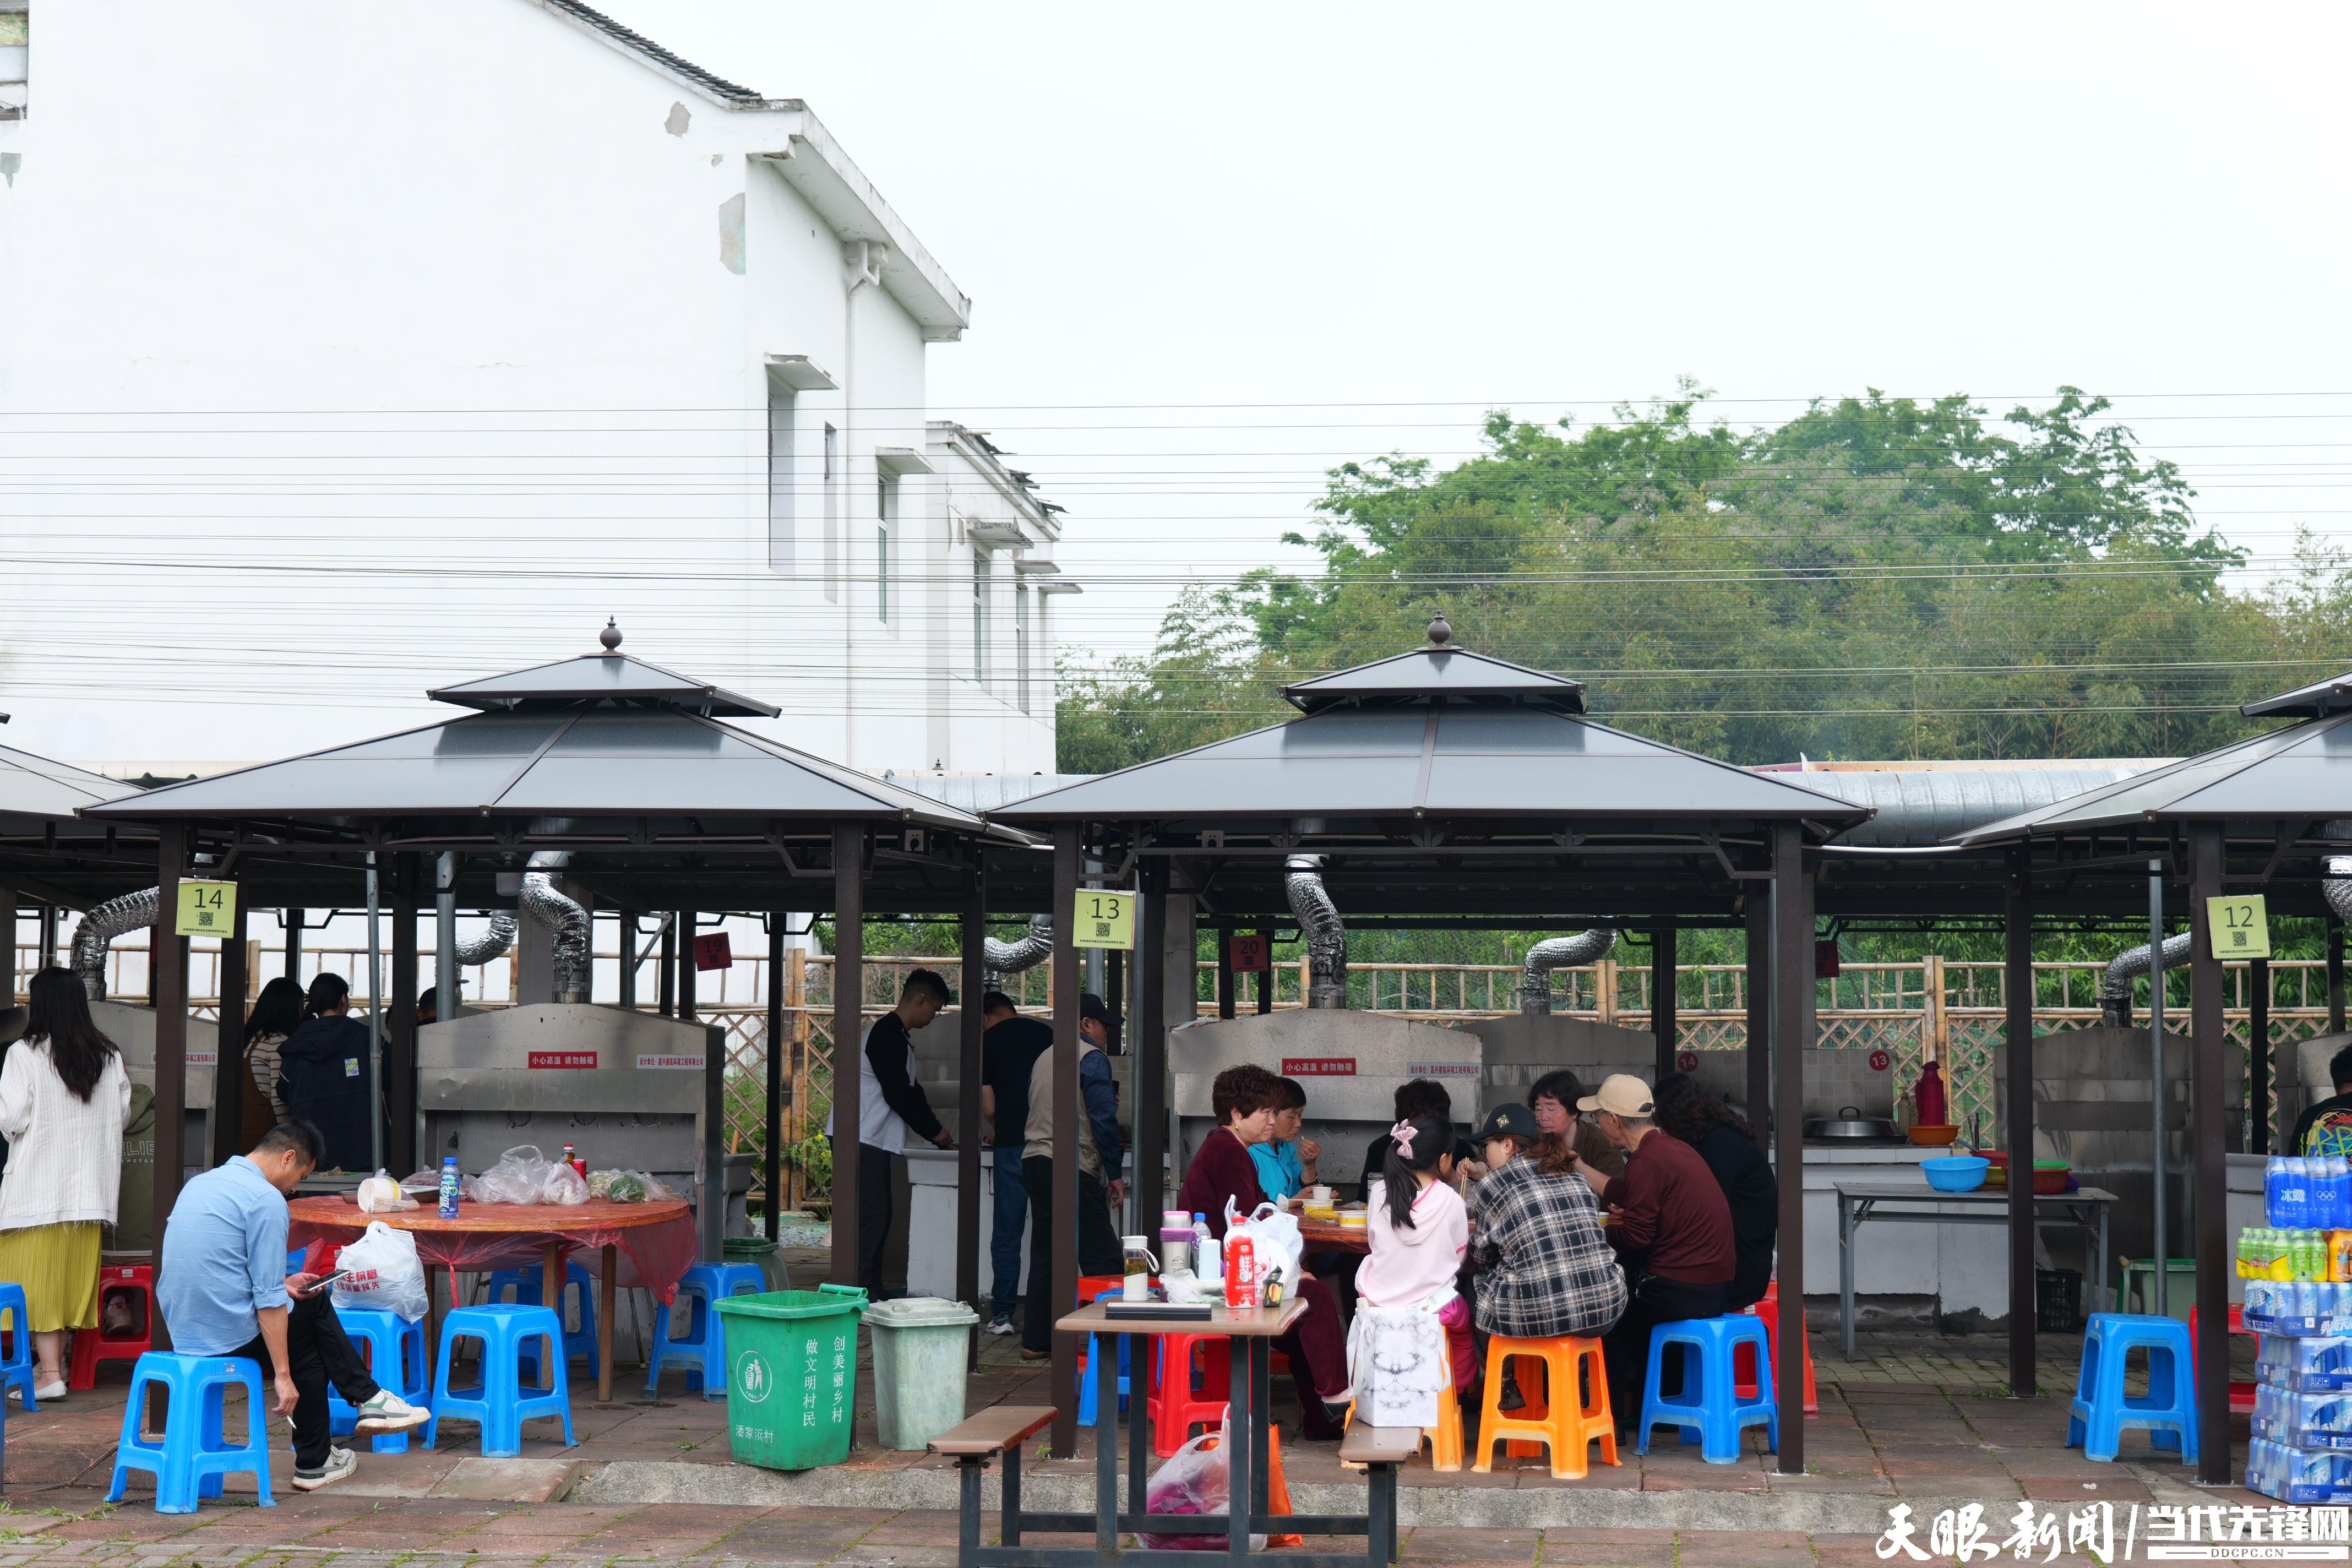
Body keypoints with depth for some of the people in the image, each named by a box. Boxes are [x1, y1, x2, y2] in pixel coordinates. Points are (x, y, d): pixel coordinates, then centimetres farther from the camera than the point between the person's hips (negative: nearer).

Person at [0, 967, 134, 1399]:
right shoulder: (108, 1057, 4)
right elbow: (122, 1114, 8)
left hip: (37, 1183, -5)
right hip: (89, 1185, 5)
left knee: (36, 1279, -1)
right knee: (73, 1272, 15)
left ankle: (49, 1374, -6)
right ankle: (57, 1359, 23)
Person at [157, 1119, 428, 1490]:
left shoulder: (200, 1182, 13)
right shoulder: (266, 1199, -14)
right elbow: (269, 1301, -17)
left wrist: (280, 1284, 27)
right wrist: (282, 1377, -13)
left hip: (182, 1332, 9)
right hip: (232, 1338, -9)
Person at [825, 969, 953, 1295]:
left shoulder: (897, 1035, 20)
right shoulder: (887, 1034, -14)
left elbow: (911, 1091, 27)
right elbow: (898, 1094, -17)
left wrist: (934, 1130, 20)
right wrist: (935, 1131, -6)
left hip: (874, 1142, 11)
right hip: (862, 1140, -11)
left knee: (878, 1218, 11)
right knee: (869, 1217, -12)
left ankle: (871, 1296, 14)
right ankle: (860, 1296, -13)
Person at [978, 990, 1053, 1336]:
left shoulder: (988, 1042, 2)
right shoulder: (1045, 1033, 9)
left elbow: (988, 1107, 0)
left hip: (1012, 1143, -2)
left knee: (1007, 1231, 4)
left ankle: (1002, 1314, 4)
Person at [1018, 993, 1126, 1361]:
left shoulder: (1044, 1058, 19)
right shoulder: (1091, 1057, -5)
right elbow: (1104, 1120, -11)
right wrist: (1115, 1173, -5)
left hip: (1033, 1162, 8)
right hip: (1072, 1168, -8)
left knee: (1045, 1256, 11)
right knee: (1101, 1258, -6)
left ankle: (1036, 1341, 11)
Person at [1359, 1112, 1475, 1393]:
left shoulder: (1380, 1192, -6)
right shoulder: (1450, 1200, -12)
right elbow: (1459, 1256, 0)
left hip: (1377, 1303, 2)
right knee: (1465, 1321, 28)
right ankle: (1458, 1389, 37)